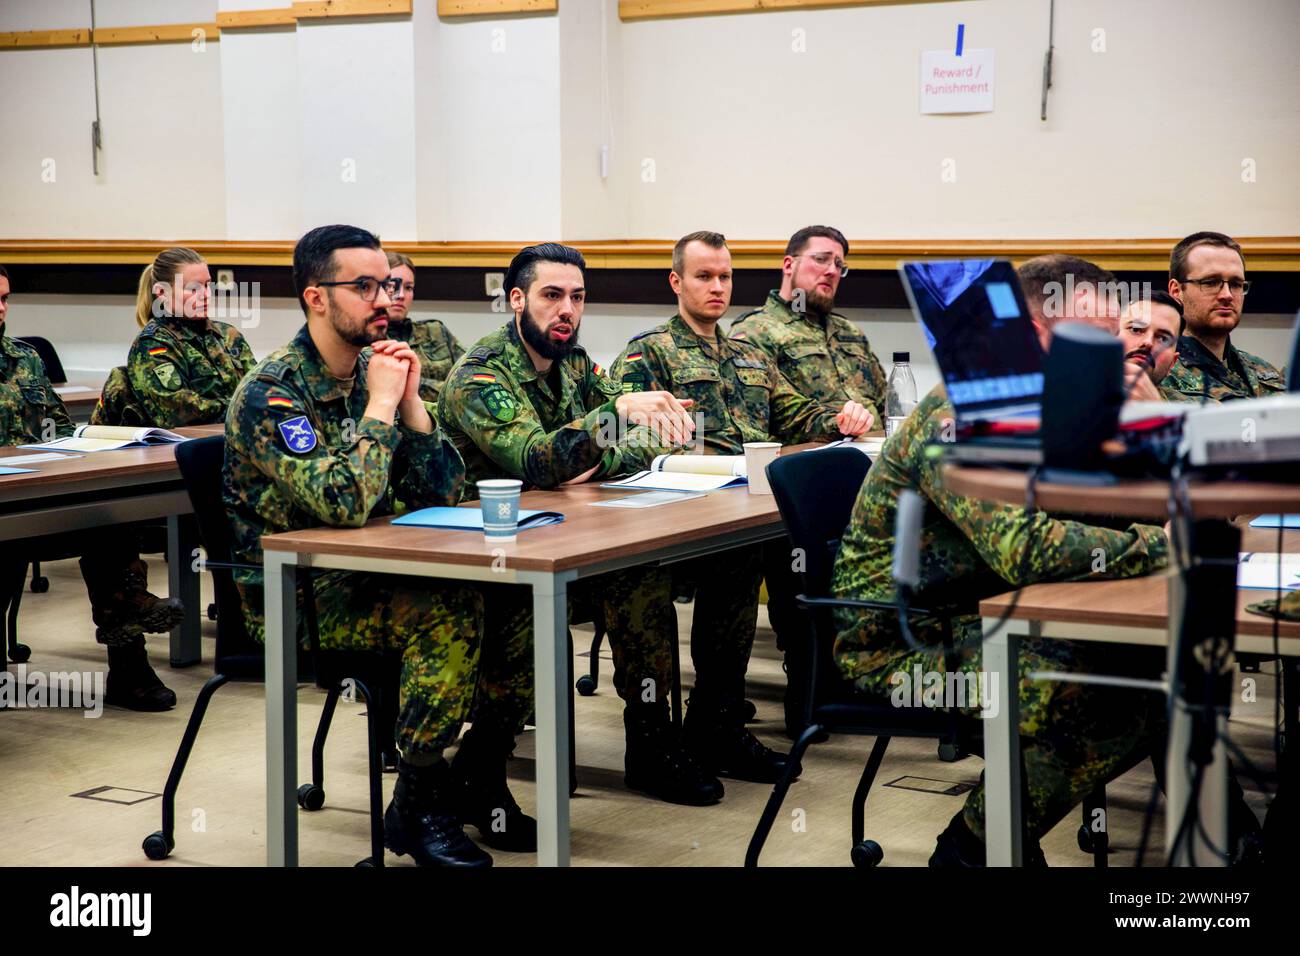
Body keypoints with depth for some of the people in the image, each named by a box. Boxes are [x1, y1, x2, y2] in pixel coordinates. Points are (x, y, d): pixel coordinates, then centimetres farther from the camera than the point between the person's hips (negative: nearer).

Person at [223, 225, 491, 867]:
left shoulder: (377, 370, 7)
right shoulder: (271, 392, -16)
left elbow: (441, 492, 3)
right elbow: (343, 503, -30)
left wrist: (409, 399, -9)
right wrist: (381, 402, -20)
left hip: (363, 577, 7)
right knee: (451, 613, -28)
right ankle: (417, 806, -14)